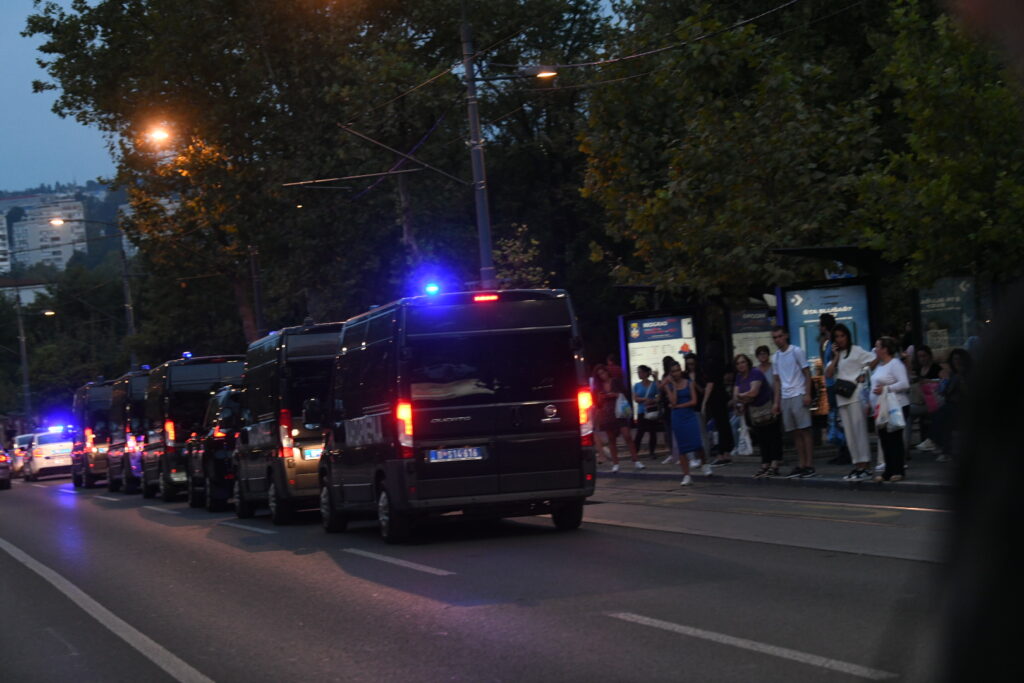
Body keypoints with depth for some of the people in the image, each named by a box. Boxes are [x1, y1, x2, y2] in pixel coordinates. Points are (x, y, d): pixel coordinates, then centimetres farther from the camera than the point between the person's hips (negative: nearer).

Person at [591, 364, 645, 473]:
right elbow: (597, 404, 11)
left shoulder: (616, 382, 4)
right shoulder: (598, 387, 10)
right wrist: (600, 398, -9)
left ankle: (636, 461, -10)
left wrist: (615, 395, -13)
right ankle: (615, 463, 9)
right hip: (606, 414, 3)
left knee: (627, 436, -13)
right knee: (611, 439, 4)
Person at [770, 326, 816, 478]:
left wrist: (807, 394, -12)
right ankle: (801, 466, 8)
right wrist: (776, 402, 13)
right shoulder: (775, 357, 15)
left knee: (804, 431, -6)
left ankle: (809, 466, -7)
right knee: (795, 433, 6)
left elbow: (807, 373, -4)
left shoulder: (797, 351, -2)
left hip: (798, 395, -6)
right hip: (785, 397, 6)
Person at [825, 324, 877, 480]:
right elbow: (828, 374, 5)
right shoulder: (835, 355, 18)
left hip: (855, 395, -7)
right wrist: (836, 356, 1)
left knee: (859, 430, -9)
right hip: (842, 397, 7)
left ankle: (865, 466, -10)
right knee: (849, 433, 6)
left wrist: (864, 375, -10)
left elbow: (874, 359, -10)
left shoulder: (856, 351, -2)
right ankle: (857, 466, 8)